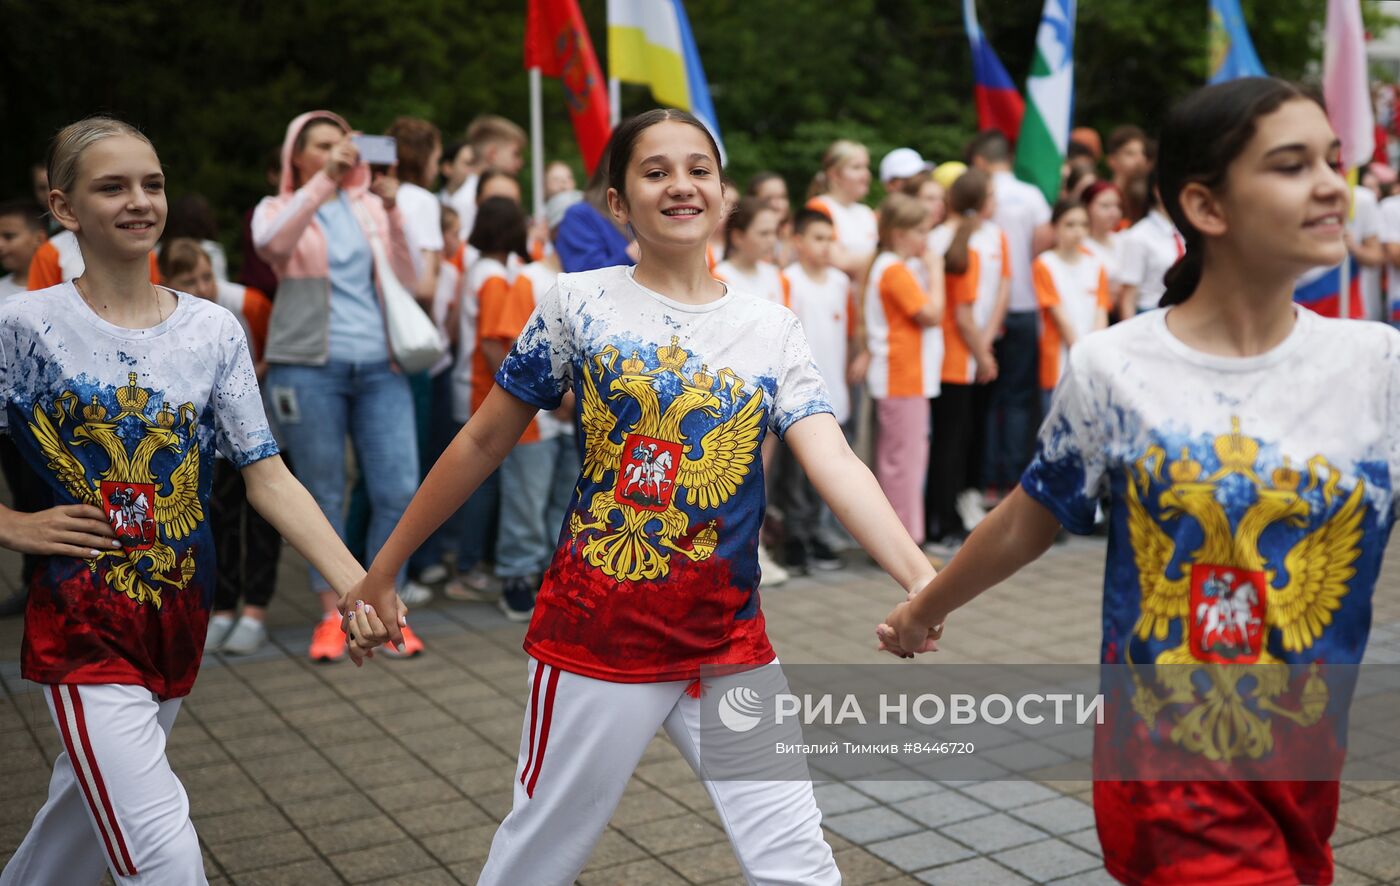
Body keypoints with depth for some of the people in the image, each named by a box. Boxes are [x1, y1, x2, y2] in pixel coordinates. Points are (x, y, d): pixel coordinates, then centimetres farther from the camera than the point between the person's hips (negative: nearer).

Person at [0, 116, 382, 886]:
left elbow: (267, 476, -5)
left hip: (178, 618, 4)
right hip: (83, 626, -4)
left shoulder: (214, 330, 0)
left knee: (90, 812, 22)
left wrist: (352, 579, -16)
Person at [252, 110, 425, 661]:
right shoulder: (279, 208, 9)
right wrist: (324, 180, -20)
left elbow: (405, 281, 6)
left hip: (379, 367, 2)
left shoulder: (368, 206, 15)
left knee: (399, 490, -4)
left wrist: (391, 211, -4)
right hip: (309, 368, -2)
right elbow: (271, 243, -16)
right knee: (324, 497, 3)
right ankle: (332, 615, 14)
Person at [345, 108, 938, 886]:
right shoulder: (578, 305, -3)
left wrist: (922, 579, -26)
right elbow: (483, 444, 4)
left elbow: (834, 462, -11)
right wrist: (386, 565, 7)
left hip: (731, 648, 2)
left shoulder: (771, 330, 3)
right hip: (596, 640, -2)